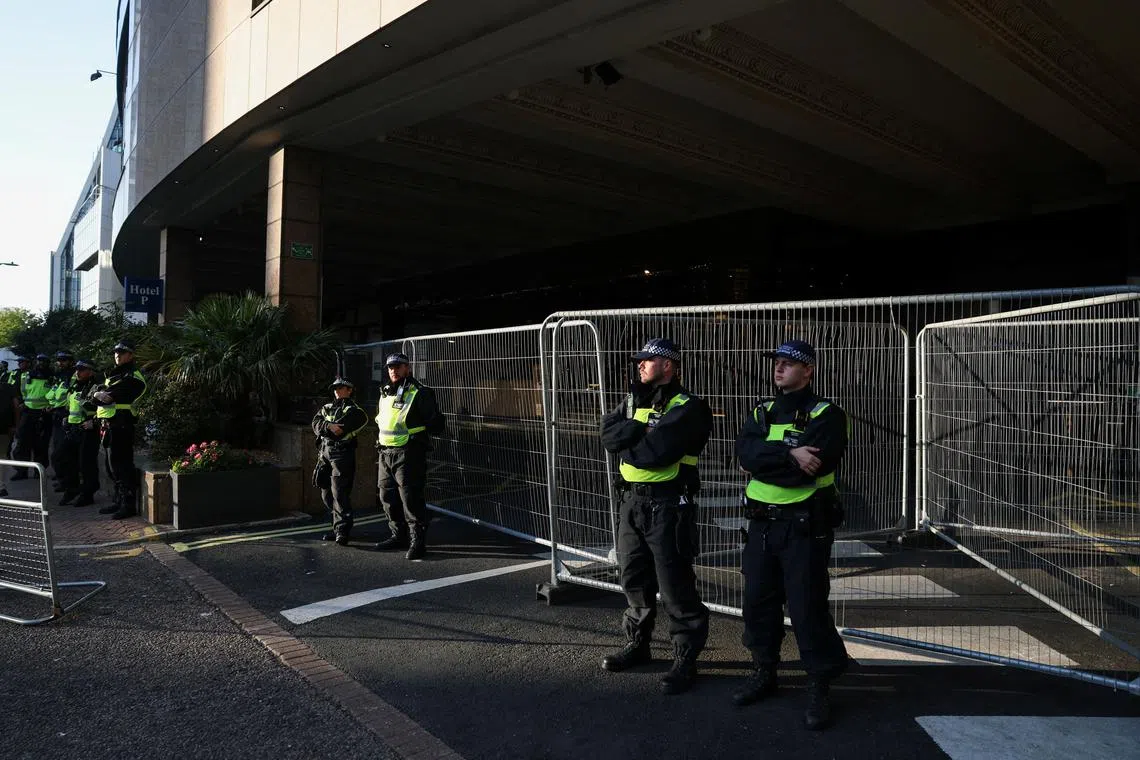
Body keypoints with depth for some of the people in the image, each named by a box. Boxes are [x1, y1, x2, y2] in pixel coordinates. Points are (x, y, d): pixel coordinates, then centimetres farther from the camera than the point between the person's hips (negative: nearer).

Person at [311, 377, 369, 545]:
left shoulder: (353, 410, -1)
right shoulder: (327, 407, 20)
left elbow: (340, 430, -15)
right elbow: (316, 423, 2)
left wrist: (325, 427, -5)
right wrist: (329, 426, -15)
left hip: (342, 455, -7)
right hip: (324, 454, 7)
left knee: (339, 493, -14)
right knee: (326, 493, 11)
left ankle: (342, 531, -12)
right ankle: (338, 527, 21)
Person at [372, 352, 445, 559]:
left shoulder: (420, 393, -8)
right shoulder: (385, 394, 15)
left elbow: (436, 425, -8)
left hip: (408, 455, -8)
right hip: (386, 454, 8)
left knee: (411, 499, -8)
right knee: (388, 496, 14)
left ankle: (418, 541, 0)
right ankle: (399, 536, 28)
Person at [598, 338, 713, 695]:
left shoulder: (687, 407, -13)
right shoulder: (633, 400, 12)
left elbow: (655, 453, -23)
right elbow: (608, 434, -2)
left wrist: (624, 445, -6)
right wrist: (640, 430, -18)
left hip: (667, 505, -8)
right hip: (631, 500, 8)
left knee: (675, 586, -1)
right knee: (634, 577, 18)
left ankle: (685, 661, 13)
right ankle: (637, 644, 36)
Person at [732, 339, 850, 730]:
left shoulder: (826, 415, -8)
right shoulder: (761, 412, 9)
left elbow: (809, 468, -22)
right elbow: (745, 454, -9)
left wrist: (763, 460, -11)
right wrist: (789, 453, -22)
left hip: (805, 526, -5)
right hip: (762, 524, 6)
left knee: (808, 608, -1)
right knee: (758, 601, 13)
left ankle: (819, 688, 15)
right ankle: (764, 672, 31)